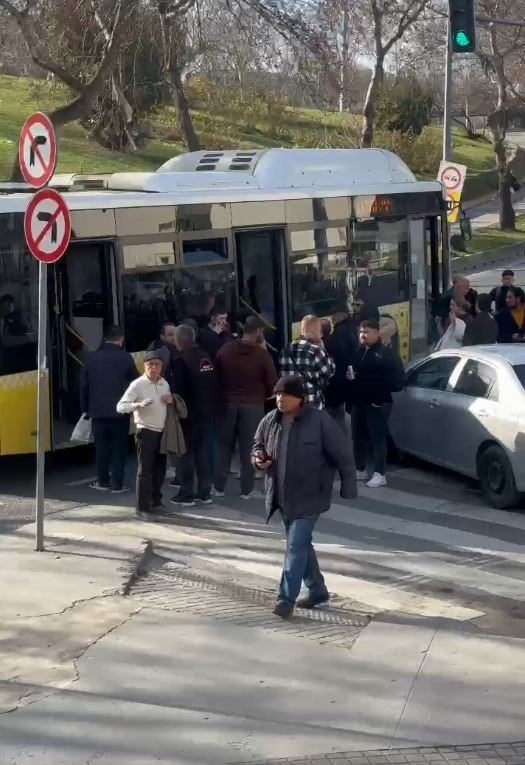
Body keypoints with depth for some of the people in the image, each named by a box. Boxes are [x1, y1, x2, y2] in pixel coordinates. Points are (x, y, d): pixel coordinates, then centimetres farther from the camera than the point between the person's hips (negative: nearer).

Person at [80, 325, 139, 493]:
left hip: (98, 411, 3)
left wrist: (85, 408, 14)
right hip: (120, 411, -3)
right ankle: (117, 484, 3)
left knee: (101, 447, 12)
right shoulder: (126, 358, -8)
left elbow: (84, 386, 6)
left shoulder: (91, 358, 2)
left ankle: (103, 481, 18)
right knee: (119, 448, 4)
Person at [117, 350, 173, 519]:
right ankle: (142, 508, 0)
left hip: (162, 432, 6)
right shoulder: (137, 384, -11)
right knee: (145, 470, -5)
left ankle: (155, 502, 29)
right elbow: (120, 407, -16)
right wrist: (139, 405, -33)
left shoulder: (164, 384, 8)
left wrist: (171, 401, 0)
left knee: (160, 469, 14)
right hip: (146, 431, -6)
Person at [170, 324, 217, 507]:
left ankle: (186, 494, 2)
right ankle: (204, 492, 15)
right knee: (203, 451, 12)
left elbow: (178, 390, -17)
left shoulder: (181, 361, -15)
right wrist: (212, 407, 15)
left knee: (187, 452, 0)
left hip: (189, 413, -7)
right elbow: (214, 385, 10)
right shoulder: (206, 357, 7)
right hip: (207, 412, 7)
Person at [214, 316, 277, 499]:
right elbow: (272, 383, -6)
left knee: (224, 446, 11)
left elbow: (216, 375, 6)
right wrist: (262, 397, 13)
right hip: (253, 405, -3)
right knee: (248, 448, 3)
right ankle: (247, 489, 6)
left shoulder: (225, 350, 1)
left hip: (227, 403, 3)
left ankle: (219, 487, 13)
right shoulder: (262, 354, -11)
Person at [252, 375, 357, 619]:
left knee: (296, 546, -10)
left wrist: (348, 489, -10)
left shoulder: (320, 421, -15)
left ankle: (287, 598, -6)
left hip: (309, 497, -6)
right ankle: (317, 590, 31)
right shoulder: (270, 421, 2)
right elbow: (258, 444, 18)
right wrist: (258, 458, -6)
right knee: (302, 544, 16)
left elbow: (343, 456, -10)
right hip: (282, 497, 7)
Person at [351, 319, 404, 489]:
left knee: (378, 438, -5)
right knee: (358, 437, 12)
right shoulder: (359, 352, 13)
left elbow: (397, 377, -13)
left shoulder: (386, 353, -9)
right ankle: (360, 470, 24)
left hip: (377, 403, -7)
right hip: (358, 402, 7)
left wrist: (383, 391, -16)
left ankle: (380, 474, -2)